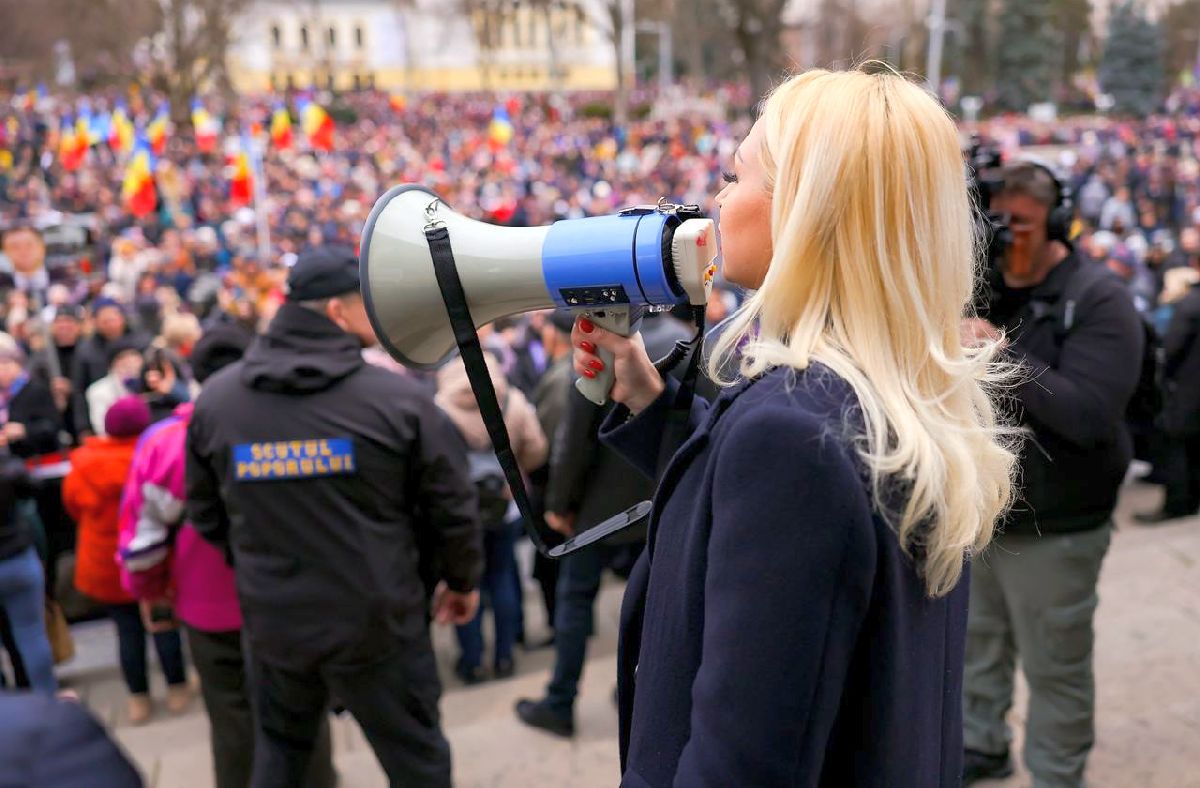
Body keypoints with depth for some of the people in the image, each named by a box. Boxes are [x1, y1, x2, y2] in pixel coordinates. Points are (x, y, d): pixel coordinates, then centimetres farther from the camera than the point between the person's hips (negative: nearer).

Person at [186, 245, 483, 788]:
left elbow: (205, 512, 7)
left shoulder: (215, 398, -3)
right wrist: (463, 579, 11)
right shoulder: (397, 396, -15)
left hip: (271, 616, 4)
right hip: (375, 617, -3)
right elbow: (451, 505, -7)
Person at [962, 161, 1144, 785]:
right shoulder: (981, 284, 4)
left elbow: (1086, 414, -26)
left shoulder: (1099, 300, -14)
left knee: (1054, 665, 7)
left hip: (1053, 528, -6)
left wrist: (999, 352, -28)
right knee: (977, 640, 22)